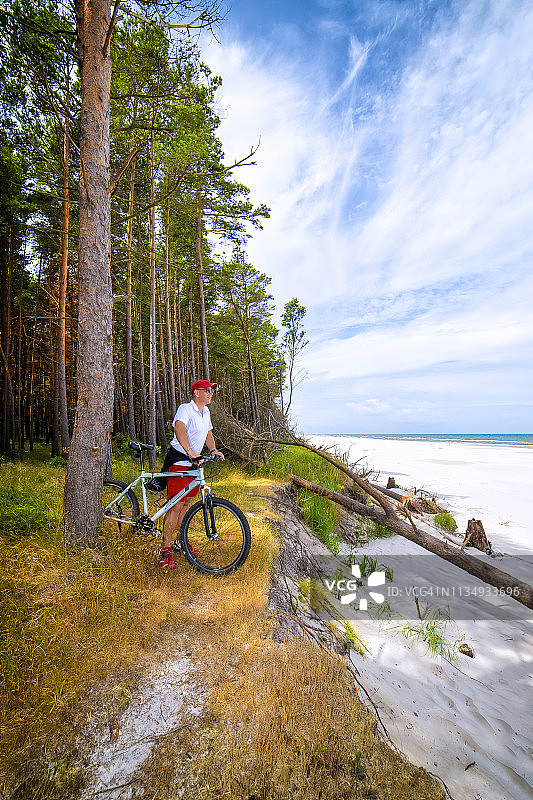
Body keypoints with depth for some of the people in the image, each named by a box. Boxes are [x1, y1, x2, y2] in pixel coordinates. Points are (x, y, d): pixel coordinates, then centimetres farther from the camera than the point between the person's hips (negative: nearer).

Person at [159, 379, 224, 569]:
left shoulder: (205, 411, 10)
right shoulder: (185, 408, -16)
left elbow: (208, 433, 19)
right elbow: (179, 428, -34)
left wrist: (213, 450, 2)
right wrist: (189, 451, -47)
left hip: (194, 462, 8)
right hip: (178, 462, -8)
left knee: (187, 503, 16)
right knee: (176, 505, -8)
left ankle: (181, 541, 31)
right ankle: (165, 548, 5)